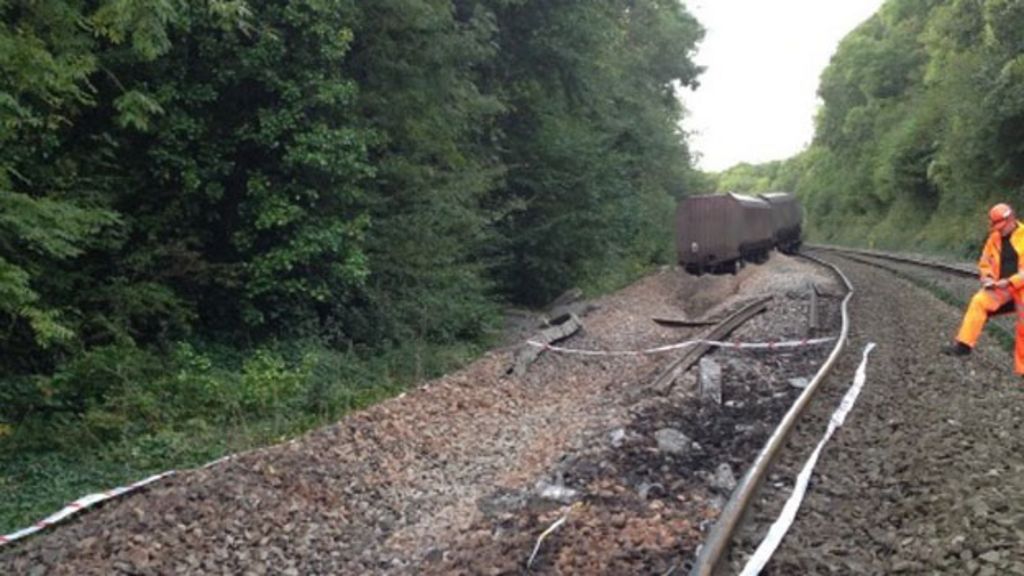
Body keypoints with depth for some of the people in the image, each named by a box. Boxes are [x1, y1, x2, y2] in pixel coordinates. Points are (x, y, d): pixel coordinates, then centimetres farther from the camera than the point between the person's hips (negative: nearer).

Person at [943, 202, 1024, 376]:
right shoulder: (994, 238, 5)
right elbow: (984, 263, 15)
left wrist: (1010, 281, -24)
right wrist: (987, 278, -5)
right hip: (1001, 287, 4)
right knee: (978, 301, -21)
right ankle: (964, 344, -22)